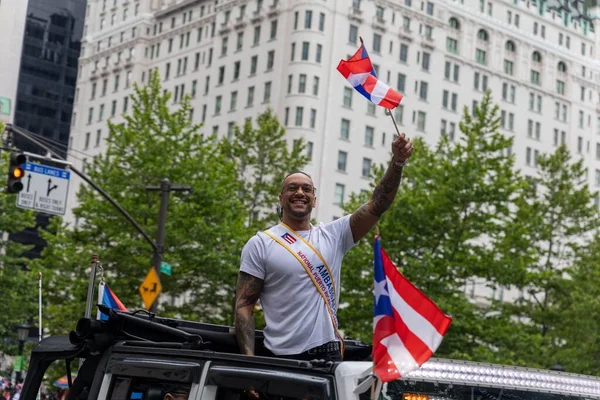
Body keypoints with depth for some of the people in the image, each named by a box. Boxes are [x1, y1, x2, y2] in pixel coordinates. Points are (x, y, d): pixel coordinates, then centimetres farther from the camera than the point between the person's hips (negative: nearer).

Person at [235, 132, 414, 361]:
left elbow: (377, 205, 1)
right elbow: (244, 304, -2)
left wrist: (397, 162, -13)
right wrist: (249, 358, -13)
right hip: (280, 358, -3)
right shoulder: (260, 244, 2)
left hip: (328, 354, 3)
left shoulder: (333, 236, 10)